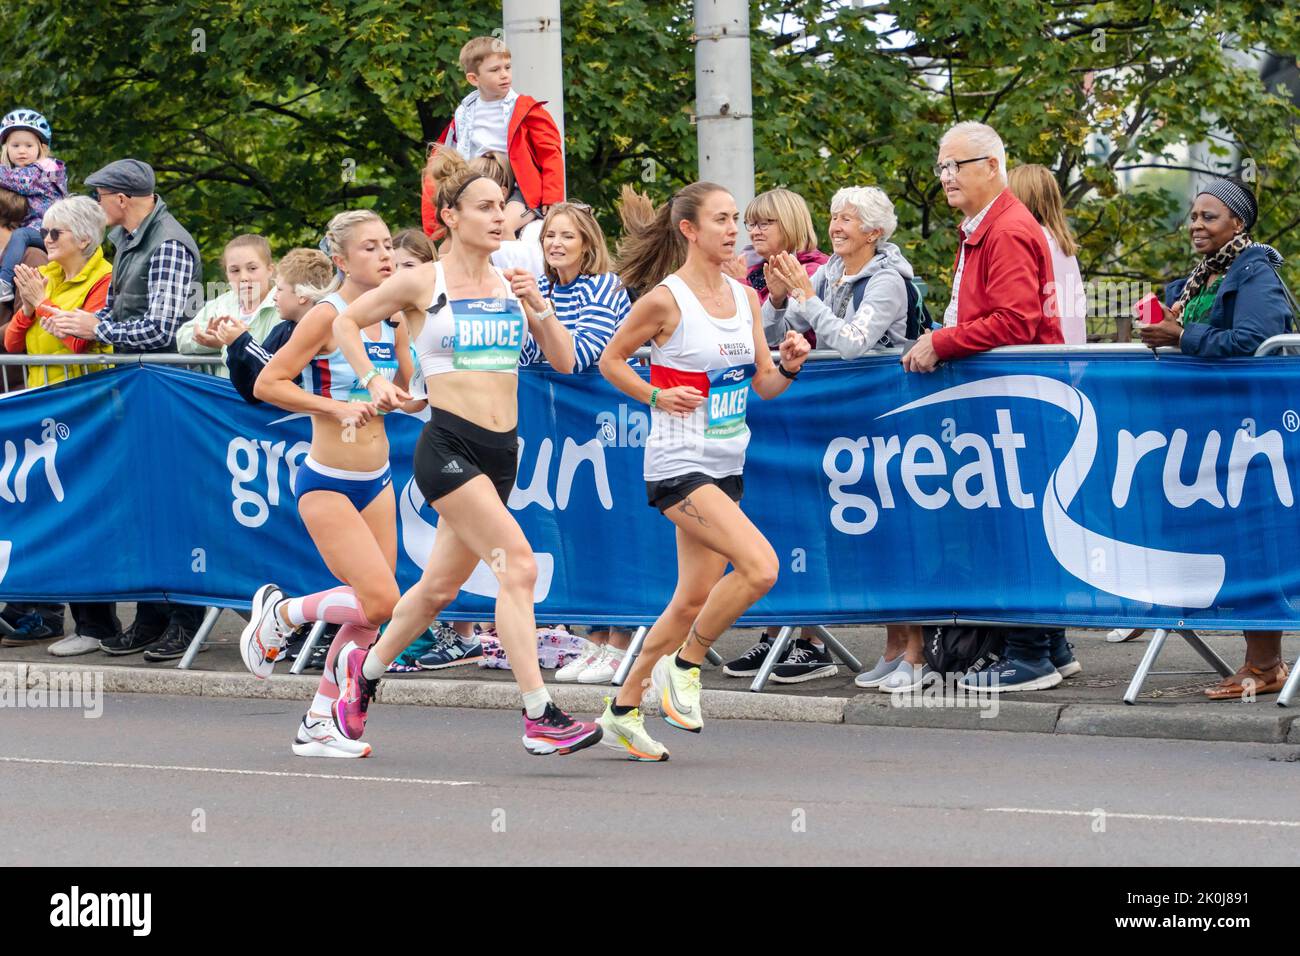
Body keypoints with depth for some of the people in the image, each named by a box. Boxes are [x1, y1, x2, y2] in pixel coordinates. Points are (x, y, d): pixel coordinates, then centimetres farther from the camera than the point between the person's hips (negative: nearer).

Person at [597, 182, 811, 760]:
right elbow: (610, 361, 0)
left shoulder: (745, 297, 9)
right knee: (760, 565, -22)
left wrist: (788, 367, -8)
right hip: (679, 465, -7)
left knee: (696, 598, 9)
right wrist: (657, 396, -14)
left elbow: (764, 386, 13)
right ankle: (683, 665, -2)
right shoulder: (665, 299, -11)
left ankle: (623, 710, 22)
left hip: (726, 466, 8)